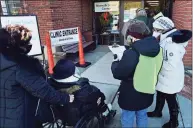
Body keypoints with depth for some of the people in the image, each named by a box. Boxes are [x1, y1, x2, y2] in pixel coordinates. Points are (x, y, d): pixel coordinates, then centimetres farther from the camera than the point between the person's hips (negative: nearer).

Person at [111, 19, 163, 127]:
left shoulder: (131, 53, -30)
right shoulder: (156, 48, -5)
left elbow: (117, 74, -22)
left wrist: (116, 61, -1)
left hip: (131, 95, -7)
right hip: (147, 92, 7)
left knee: (127, 119, 17)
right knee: (142, 116, 27)